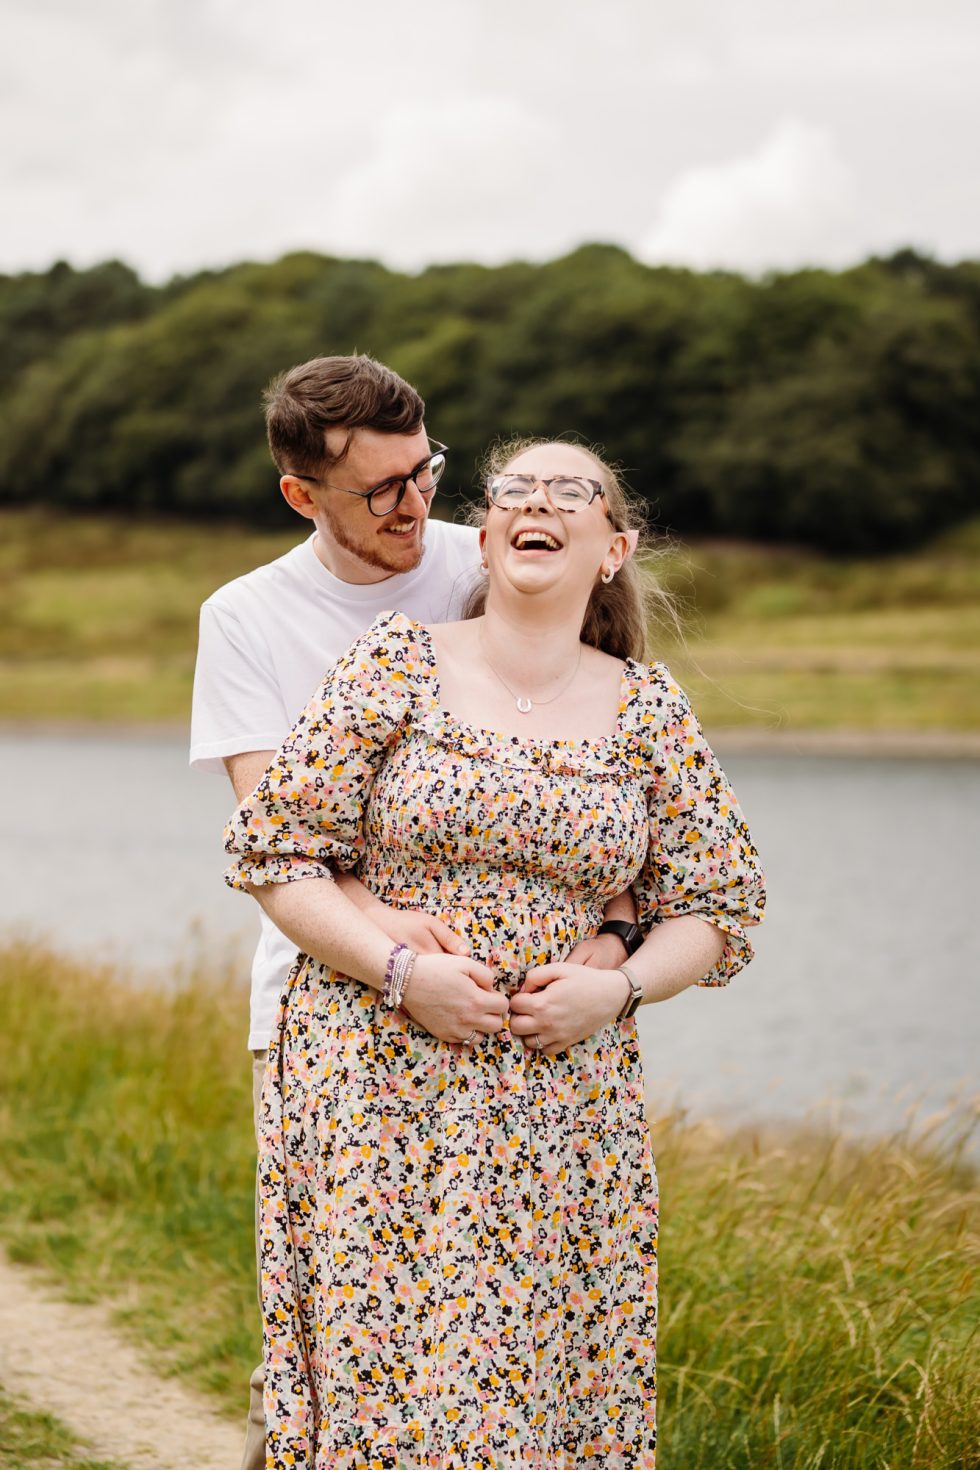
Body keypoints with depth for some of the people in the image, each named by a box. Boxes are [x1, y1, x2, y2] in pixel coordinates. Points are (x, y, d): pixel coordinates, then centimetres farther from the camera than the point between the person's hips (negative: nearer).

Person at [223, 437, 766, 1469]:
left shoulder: (648, 710, 6)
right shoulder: (398, 664, -1)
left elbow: (715, 908, 10)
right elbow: (269, 851, -2)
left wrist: (618, 989, -9)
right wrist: (400, 971, -14)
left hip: (564, 1089, 2)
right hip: (379, 1079, -2)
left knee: (538, 1375, 1)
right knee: (378, 1364, -4)